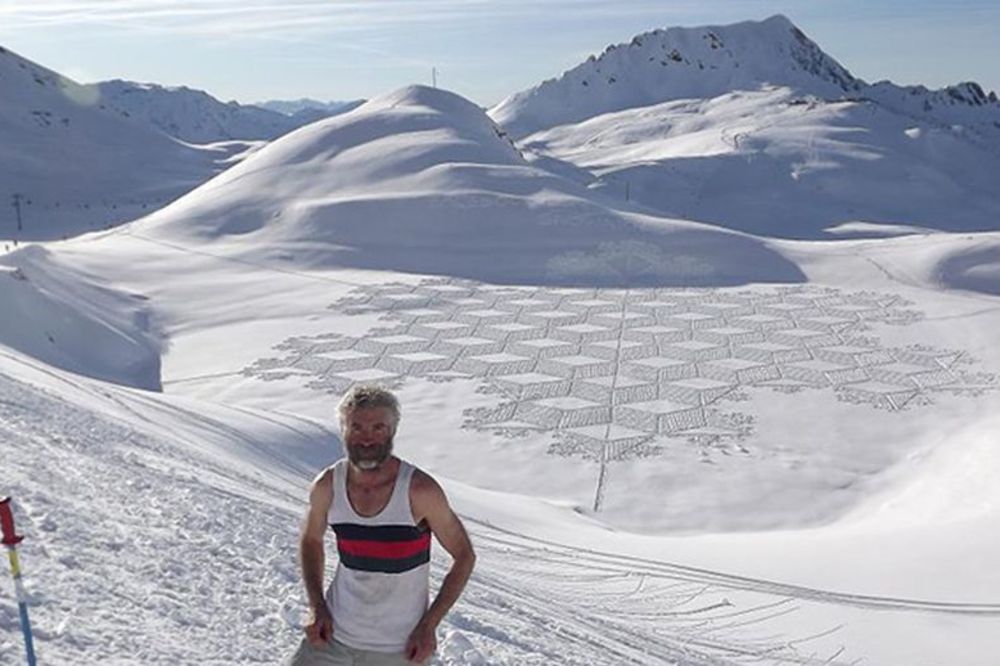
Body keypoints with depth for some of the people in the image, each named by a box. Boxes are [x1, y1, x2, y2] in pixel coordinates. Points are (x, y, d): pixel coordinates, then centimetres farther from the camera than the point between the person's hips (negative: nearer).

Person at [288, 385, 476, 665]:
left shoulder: (420, 490, -18)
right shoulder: (327, 486, -9)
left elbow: (464, 556, -8)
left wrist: (429, 625, -12)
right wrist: (316, 607, -1)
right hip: (334, 634, 3)